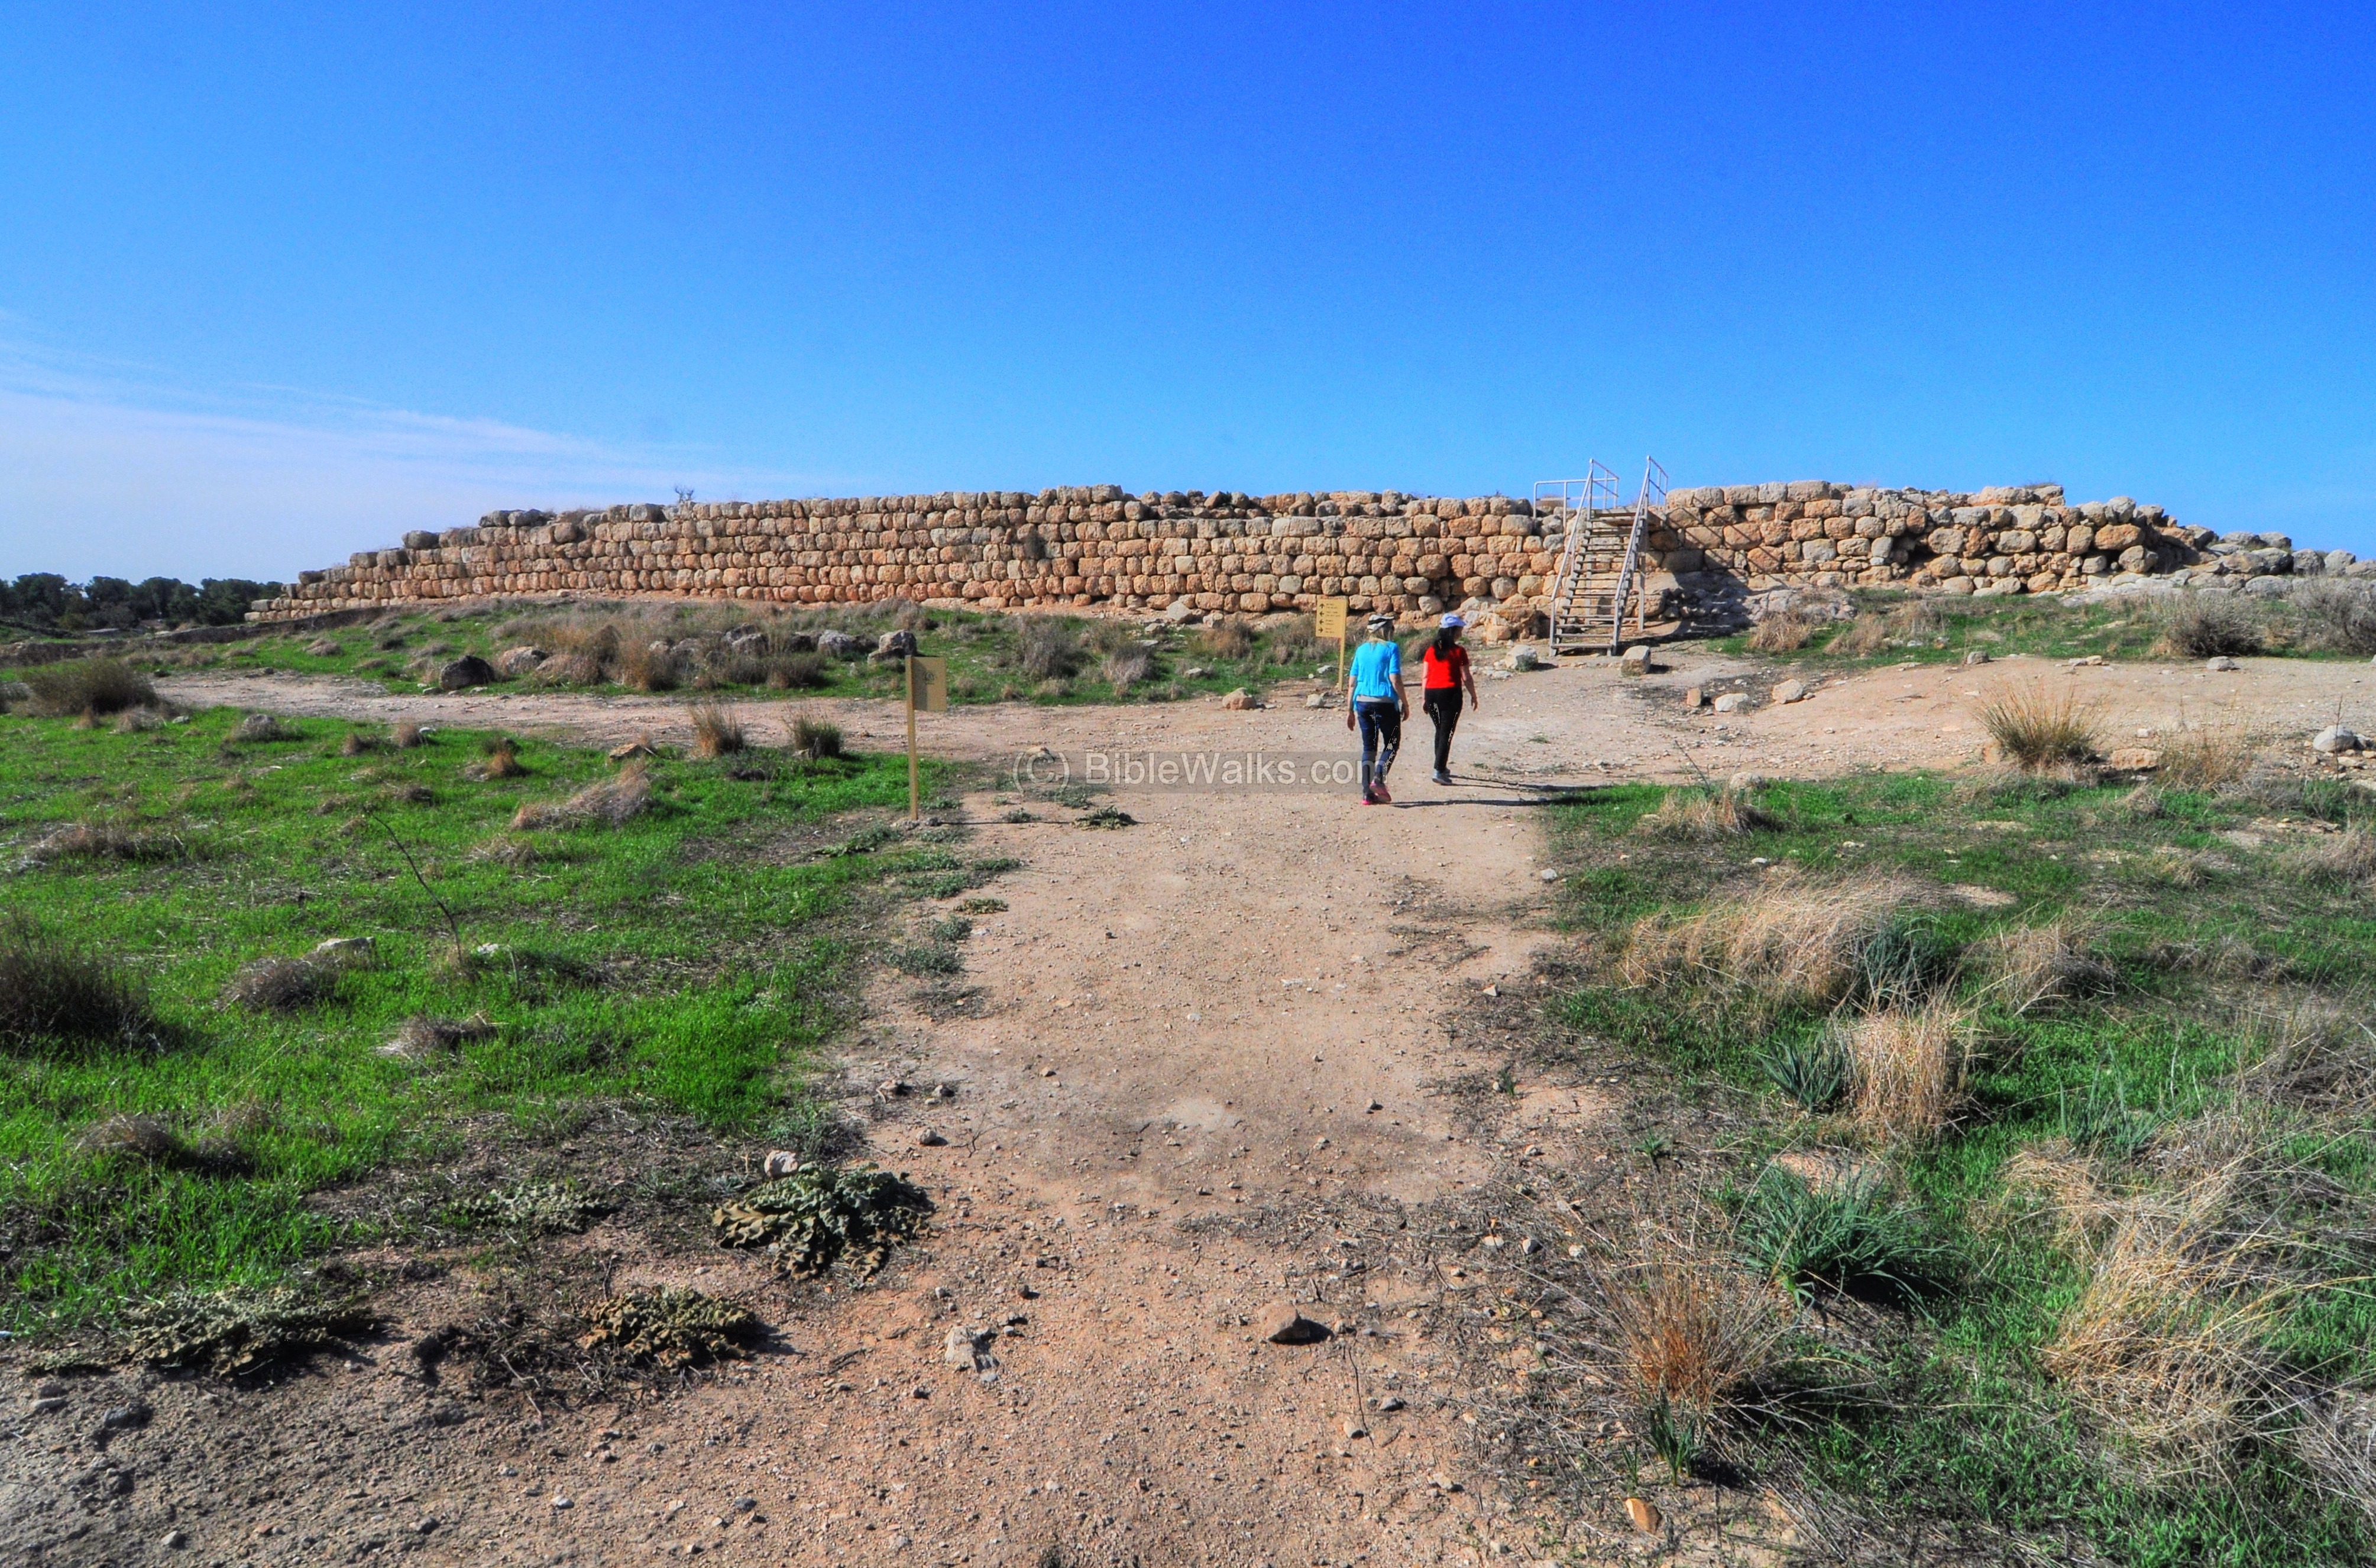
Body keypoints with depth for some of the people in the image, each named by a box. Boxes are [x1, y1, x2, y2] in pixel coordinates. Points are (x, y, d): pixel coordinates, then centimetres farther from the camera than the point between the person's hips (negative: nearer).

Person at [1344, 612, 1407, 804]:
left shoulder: (1362, 650, 9)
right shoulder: (1391, 648, -4)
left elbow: (1353, 682, 9)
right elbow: (1395, 680, -11)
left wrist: (1350, 709, 14)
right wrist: (1405, 704, -2)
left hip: (1362, 702, 5)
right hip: (1385, 702, -5)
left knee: (1368, 747, 10)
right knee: (1392, 743, 10)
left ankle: (1367, 793, 6)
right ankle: (1378, 779, -12)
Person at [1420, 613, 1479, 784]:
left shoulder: (1431, 650, 7)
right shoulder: (1458, 651, -6)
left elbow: (1424, 676, 7)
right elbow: (1466, 678, -5)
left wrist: (1424, 697, 13)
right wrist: (1473, 696, 7)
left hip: (1431, 693, 5)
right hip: (1450, 693, -5)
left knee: (1440, 730, 20)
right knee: (1446, 733, -3)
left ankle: (1442, 767, 29)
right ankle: (1439, 771, -9)